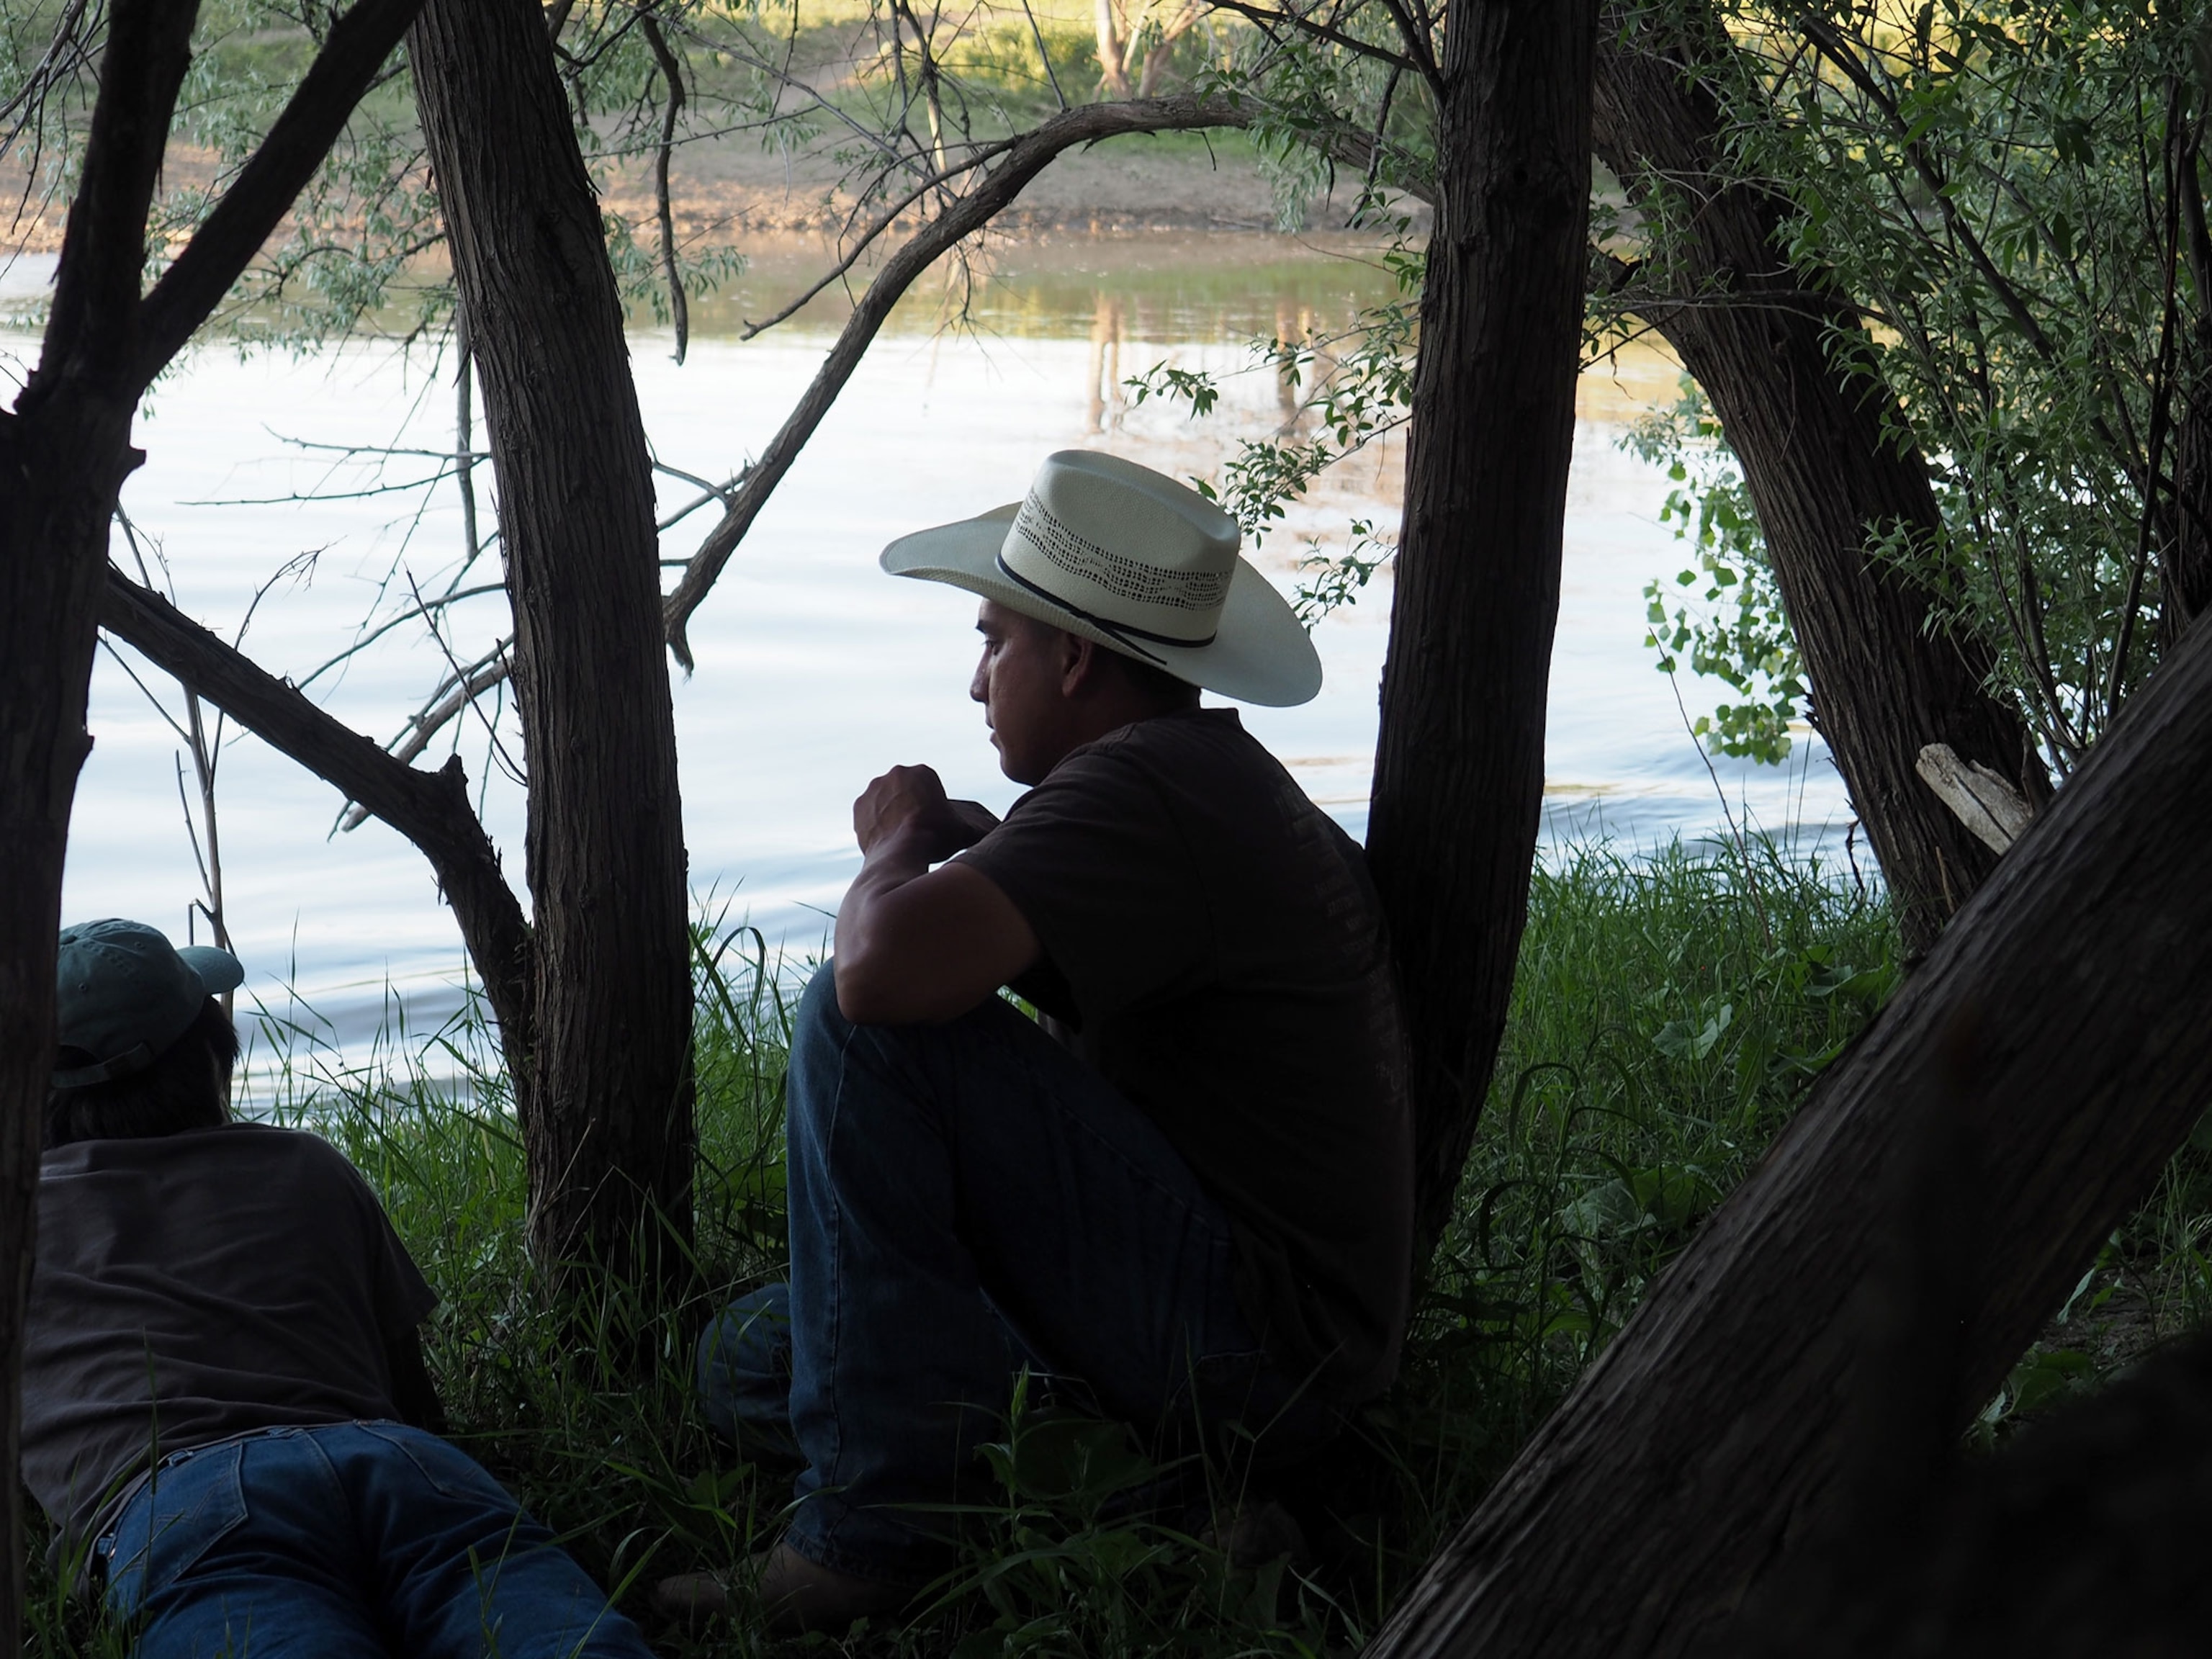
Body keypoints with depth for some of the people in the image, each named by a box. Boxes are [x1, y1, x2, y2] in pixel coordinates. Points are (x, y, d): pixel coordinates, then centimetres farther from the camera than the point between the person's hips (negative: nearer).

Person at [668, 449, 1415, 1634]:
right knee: (749, 1362, 14)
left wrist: (902, 846, -8)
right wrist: (959, 855, 11)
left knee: (870, 1028, -21)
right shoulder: (1221, 782, 16)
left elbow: (889, 965, -31)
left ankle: (869, 1531, -18)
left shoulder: (1144, 785, -18)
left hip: (1247, 1346, -11)